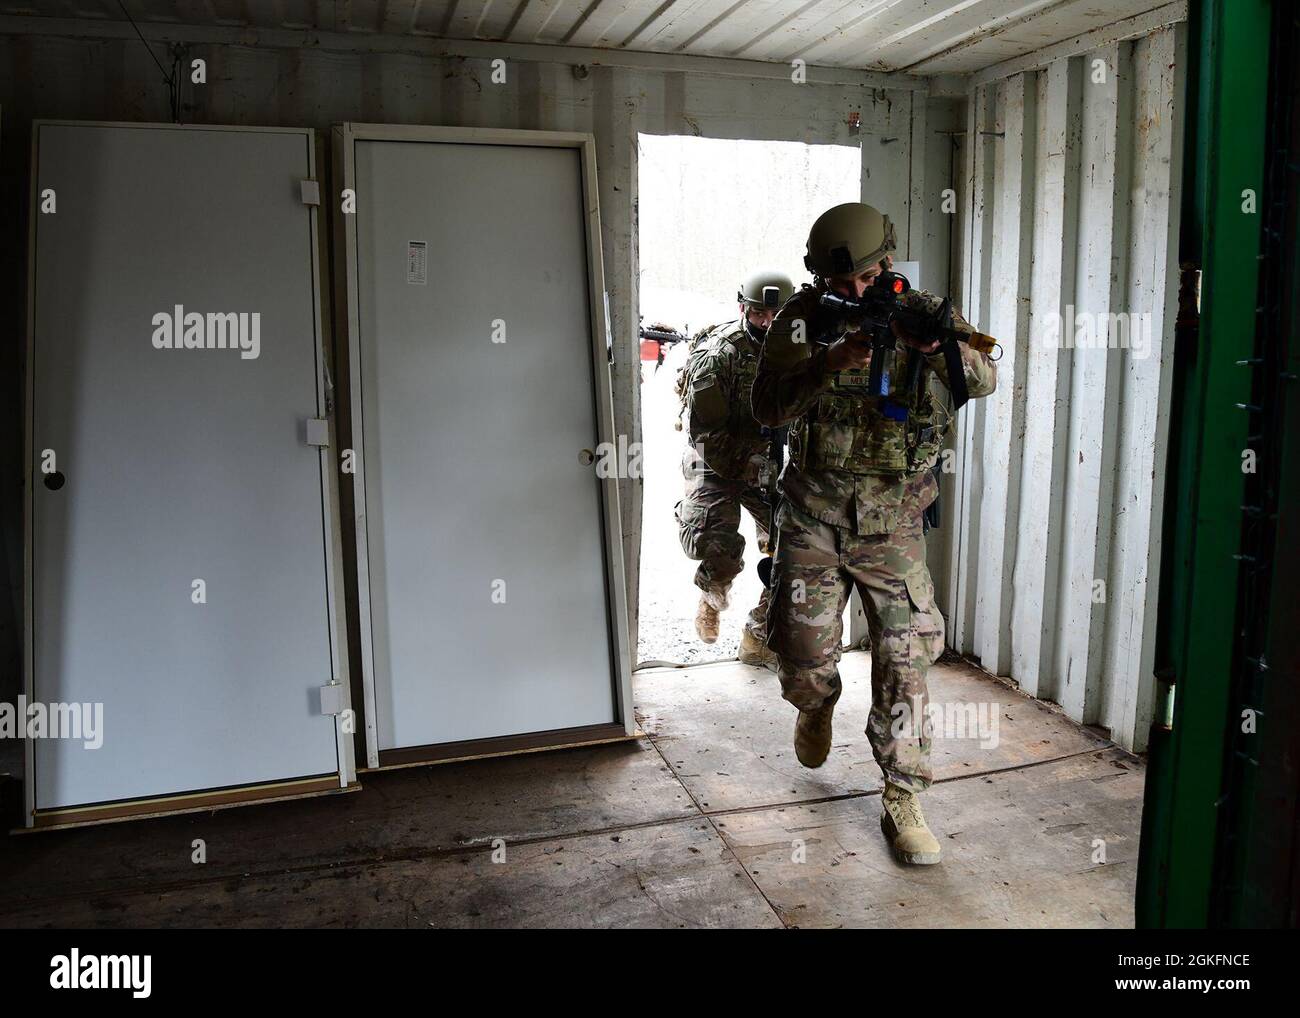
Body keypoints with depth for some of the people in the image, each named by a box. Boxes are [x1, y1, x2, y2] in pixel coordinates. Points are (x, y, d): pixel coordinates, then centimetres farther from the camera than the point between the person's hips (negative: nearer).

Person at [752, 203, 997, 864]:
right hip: (812, 518, 0)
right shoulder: (803, 318, -4)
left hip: (893, 528, 0)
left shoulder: (923, 314, -3)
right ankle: (817, 707, 38)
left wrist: (941, 348, -36)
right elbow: (767, 406, -13)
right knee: (803, 654, 0)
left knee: (904, 662, 0)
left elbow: (985, 379, -15)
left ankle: (902, 802, 14)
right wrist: (831, 362, -29)